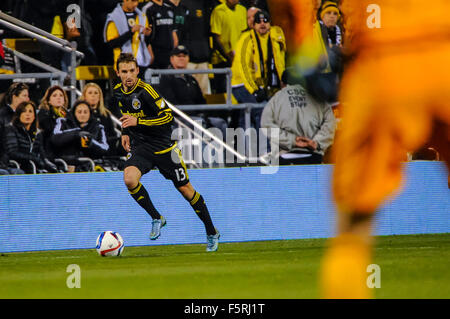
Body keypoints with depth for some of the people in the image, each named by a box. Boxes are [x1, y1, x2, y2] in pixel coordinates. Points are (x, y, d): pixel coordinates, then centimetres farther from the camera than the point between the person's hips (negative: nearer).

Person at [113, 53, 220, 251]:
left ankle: (211, 233, 21)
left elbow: (168, 116, -20)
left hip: (162, 145, -5)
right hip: (139, 146, 5)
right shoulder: (118, 92, 2)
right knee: (129, 179, -24)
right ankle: (156, 218, -3)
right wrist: (125, 132, 8)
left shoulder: (145, 91, -18)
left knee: (185, 189, 4)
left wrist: (138, 121, -26)